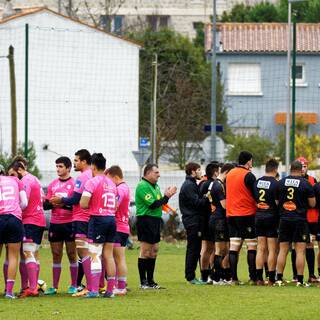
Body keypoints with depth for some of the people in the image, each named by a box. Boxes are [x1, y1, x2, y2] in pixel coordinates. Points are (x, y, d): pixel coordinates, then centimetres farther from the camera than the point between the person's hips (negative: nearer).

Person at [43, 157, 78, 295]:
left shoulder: (74, 183, -2)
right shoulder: (52, 185, 14)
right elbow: (45, 205, 13)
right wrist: (52, 203, -9)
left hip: (70, 223, -5)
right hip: (55, 224, 5)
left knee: (72, 255, -1)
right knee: (56, 255, 5)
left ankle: (73, 286, 3)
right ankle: (54, 286, 7)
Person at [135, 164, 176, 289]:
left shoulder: (155, 186, 18)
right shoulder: (143, 186, -13)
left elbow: (159, 203, 19)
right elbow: (153, 204, -20)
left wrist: (167, 195, 3)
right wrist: (166, 196, -12)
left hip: (155, 221, 10)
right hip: (146, 220, -10)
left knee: (154, 250, 11)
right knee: (145, 251, -6)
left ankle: (150, 281, 17)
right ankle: (143, 282, -4)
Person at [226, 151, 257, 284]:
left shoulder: (230, 174, 10)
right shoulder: (248, 175, -10)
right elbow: (256, 195, -10)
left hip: (231, 215, 6)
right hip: (248, 214, -6)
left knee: (233, 248, 3)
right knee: (252, 247, 1)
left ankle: (233, 278, -1)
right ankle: (253, 277, -2)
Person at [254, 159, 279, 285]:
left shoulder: (257, 182, 5)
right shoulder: (275, 184, -12)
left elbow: (254, 199, 9)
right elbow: (278, 203, -12)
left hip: (259, 217, 5)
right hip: (271, 217, -5)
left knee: (260, 249, 8)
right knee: (272, 250, 0)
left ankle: (259, 278, 4)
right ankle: (271, 279, -1)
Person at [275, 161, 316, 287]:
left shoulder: (281, 183, 3)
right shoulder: (306, 184, -5)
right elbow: (312, 204, -1)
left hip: (284, 219, 3)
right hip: (300, 220, -3)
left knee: (283, 250, 8)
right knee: (300, 251, -1)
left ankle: (279, 279, 6)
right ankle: (300, 280, -4)